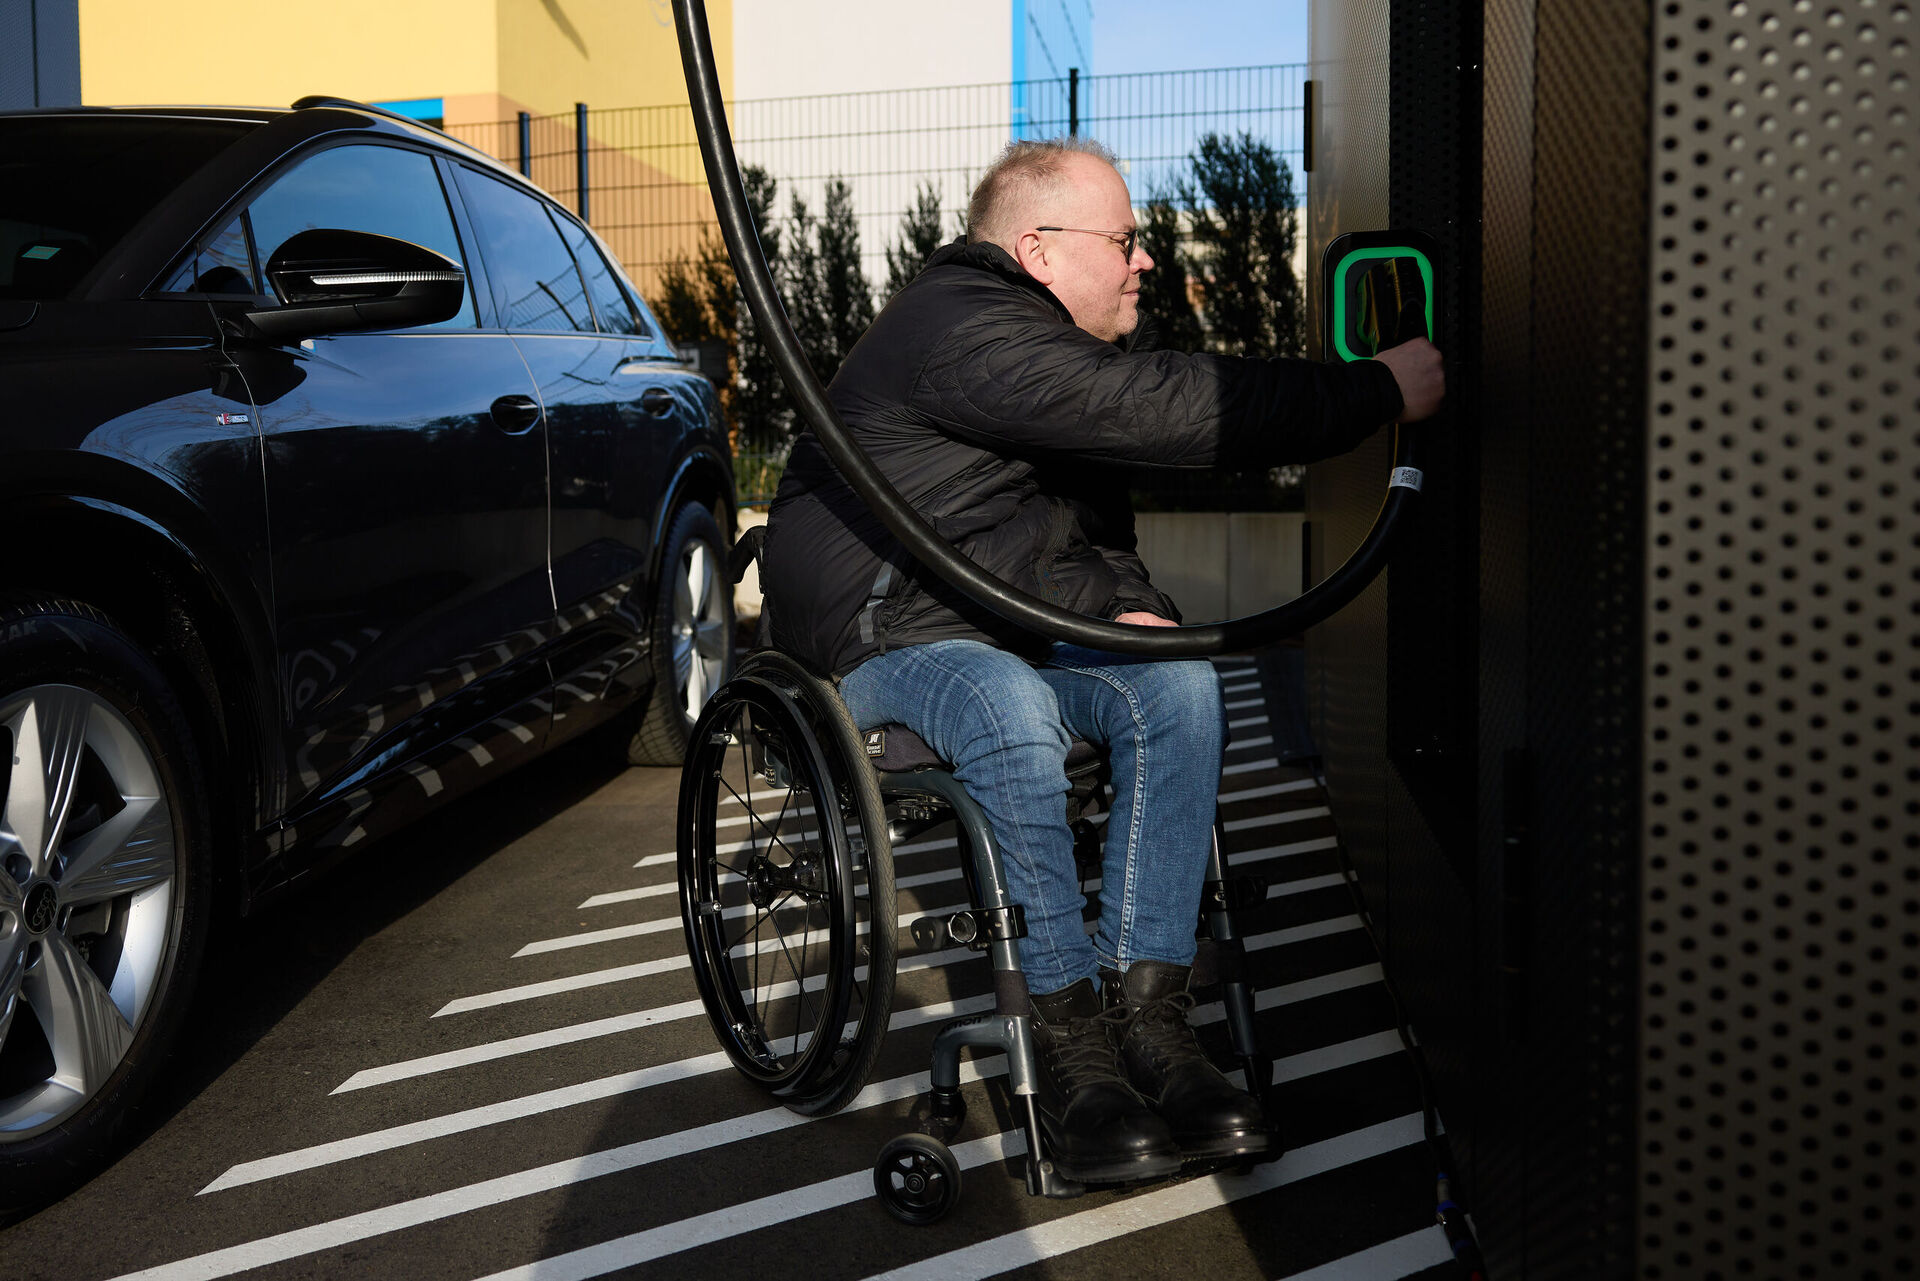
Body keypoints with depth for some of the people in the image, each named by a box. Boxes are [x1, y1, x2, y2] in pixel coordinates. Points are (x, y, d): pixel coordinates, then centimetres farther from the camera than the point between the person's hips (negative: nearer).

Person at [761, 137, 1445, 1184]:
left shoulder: (1064, 351, 14)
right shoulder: (960, 332, -19)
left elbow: (1092, 529, 21)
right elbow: (1160, 408, -28)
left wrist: (1123, 605, -3)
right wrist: (1379, 392, -22)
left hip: (1009, 627, 8)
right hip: (878, 637, -8)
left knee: (1179, 685, -16)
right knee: (1011, 714, -38)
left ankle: (1146, 1014, -17)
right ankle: (1067, 1043, -27)